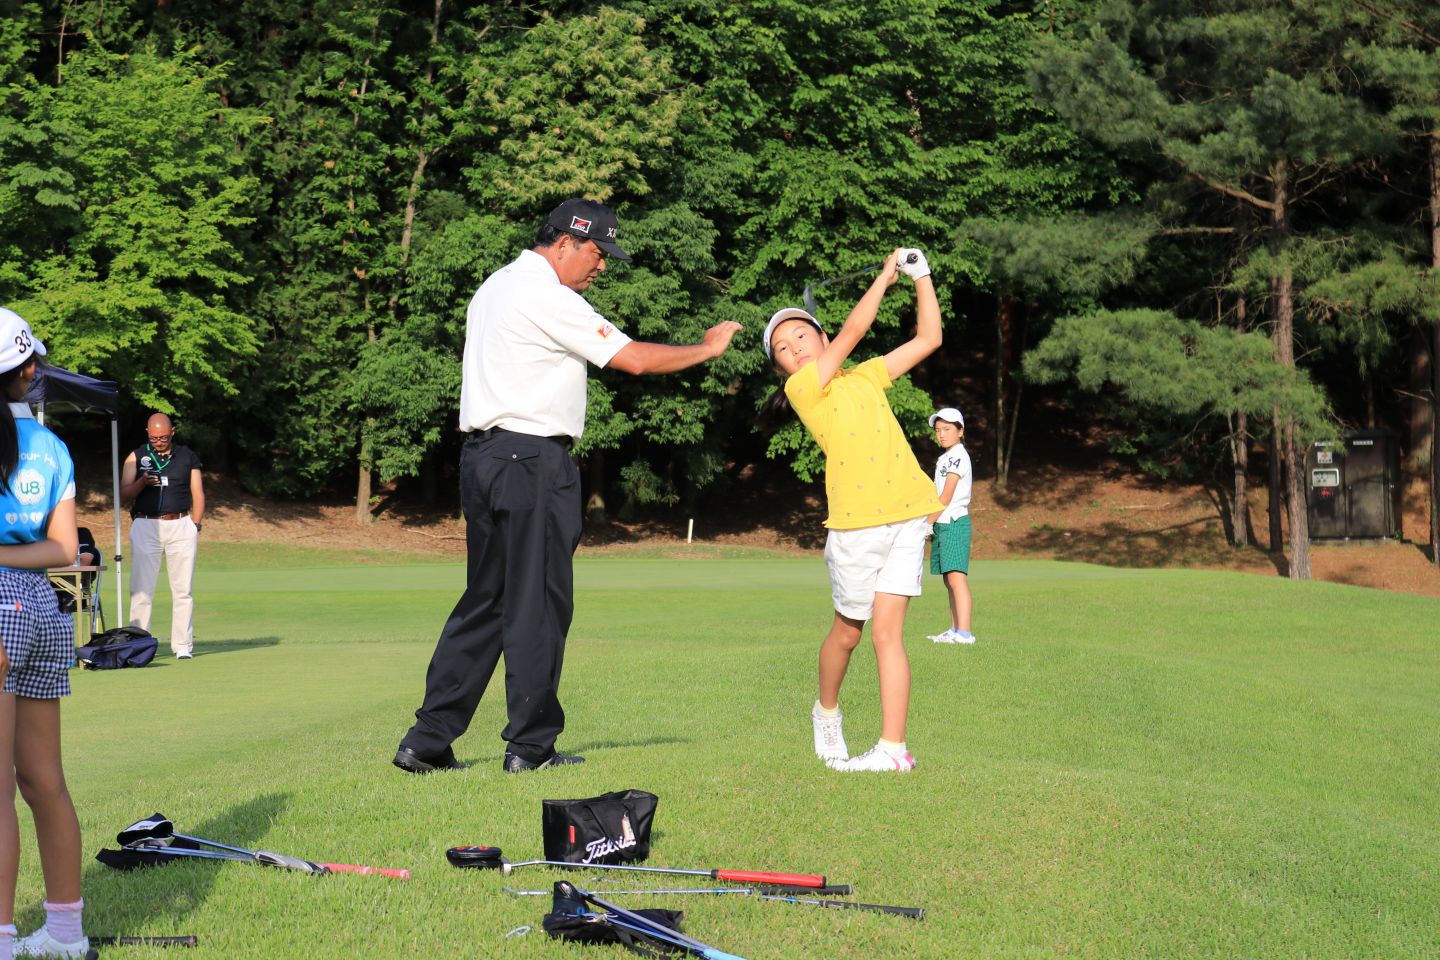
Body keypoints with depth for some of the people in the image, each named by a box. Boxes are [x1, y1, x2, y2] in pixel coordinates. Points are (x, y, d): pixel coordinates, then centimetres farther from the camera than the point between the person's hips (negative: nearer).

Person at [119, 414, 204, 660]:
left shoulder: (188, 457, 11)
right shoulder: (136, 457, 8)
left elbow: (198, 495, 12)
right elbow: (124, 494, 3)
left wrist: (195, 527, 2)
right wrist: (142, 482, -17)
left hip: (181, 526, 1)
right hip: (145, 526, -1)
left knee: (183, 590, 0)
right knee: (141, 590, -5)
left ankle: (183, 645, 3)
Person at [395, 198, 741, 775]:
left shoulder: (494, 287, 18)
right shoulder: (548, 298, -12)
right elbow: (634, 359, -12)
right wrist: (706, 349, 1)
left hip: (481, 455, 9)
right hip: (532, 461, -9)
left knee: (485, 600, 11)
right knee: (538, 604, -2)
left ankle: (427, 740, 9)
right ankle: (530, 746, 3)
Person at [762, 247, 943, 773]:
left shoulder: (866, 377, 17)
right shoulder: (803, 389, 1)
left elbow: (928, 339, 22)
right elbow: (853, 331, -4)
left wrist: (921, 277, 18)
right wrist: (886, 274, 4)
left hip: (906, 516, 2)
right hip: (854, 525, -2)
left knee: (886, 630, -4)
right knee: (847, 631, 10)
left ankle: (893, 747, -5)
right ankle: (826, 711, 37)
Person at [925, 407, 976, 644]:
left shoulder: (958, 456, -9)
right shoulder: (945, 458, 20)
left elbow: (946, 497, -14)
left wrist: (926, 523, -13)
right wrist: (930, 524, 14)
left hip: (954, 522, -10)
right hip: (943, 523, 10)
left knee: (956, 576, -17)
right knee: (949, 580, 11)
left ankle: (964, 632, -23)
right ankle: (955, 629, 15)